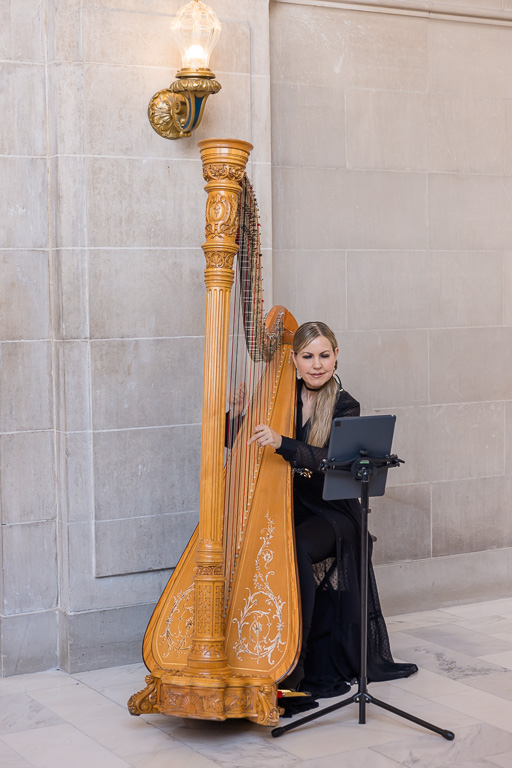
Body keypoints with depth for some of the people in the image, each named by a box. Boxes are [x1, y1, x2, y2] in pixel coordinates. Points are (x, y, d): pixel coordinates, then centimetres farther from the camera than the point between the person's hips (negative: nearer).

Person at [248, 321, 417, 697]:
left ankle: (295, 665, -20)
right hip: (287, 507, 4)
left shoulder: (344, 407, -3)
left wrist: (281, 443, -36)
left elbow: (331, 459, -21)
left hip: (331, 512, -3)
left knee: (295, 550, -31)